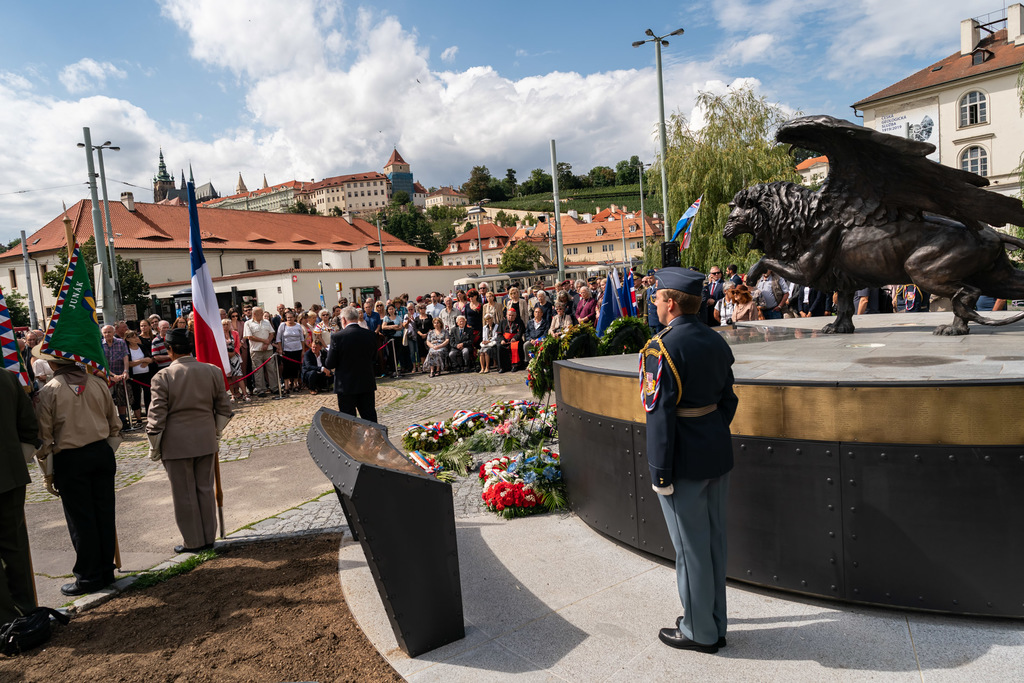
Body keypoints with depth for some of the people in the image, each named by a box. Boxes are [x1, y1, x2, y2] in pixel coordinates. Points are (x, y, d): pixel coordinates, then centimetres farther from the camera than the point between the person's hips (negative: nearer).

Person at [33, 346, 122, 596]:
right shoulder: (97, 383, 2)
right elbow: (115, 425, 8)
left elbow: (44, 436, -5)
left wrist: (48, 473, 4)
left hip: (69, 460, -4)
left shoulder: (49, 391, -9)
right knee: (104, 514, 10)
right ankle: (106, 571, 20)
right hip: (102, 453, 4)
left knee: (80, 519, 4)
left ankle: (89, 577, 14)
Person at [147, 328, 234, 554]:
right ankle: (209, 537, 24)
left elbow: (156, 417, -10)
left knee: (184, 494, 9)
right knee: (205, 489, 15)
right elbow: (224, 409, 5)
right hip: (206, 441, 4)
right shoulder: (213, 371, -2)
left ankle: (193, 542, 19)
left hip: (177, 444, -4)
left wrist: (154, 448, 2)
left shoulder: (163, 377, -13)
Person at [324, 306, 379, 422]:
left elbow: (330, 364, -11)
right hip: (367, 383, 3)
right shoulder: (371, 335, -3)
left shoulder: (337, 337, -14)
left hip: (346, 386, -3)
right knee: (370, 417, 12)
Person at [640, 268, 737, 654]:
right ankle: (714, 623, 34)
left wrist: (660, 473, -15)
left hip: (683, 461, -8)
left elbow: (660, 415, -21)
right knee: (714, 540, 18)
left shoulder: (662, 348, -19)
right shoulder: (716, 342, 6)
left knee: (691, 547, 6)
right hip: (717, 454, 8)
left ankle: (700, 633, 23)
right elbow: (727, 400, 12)